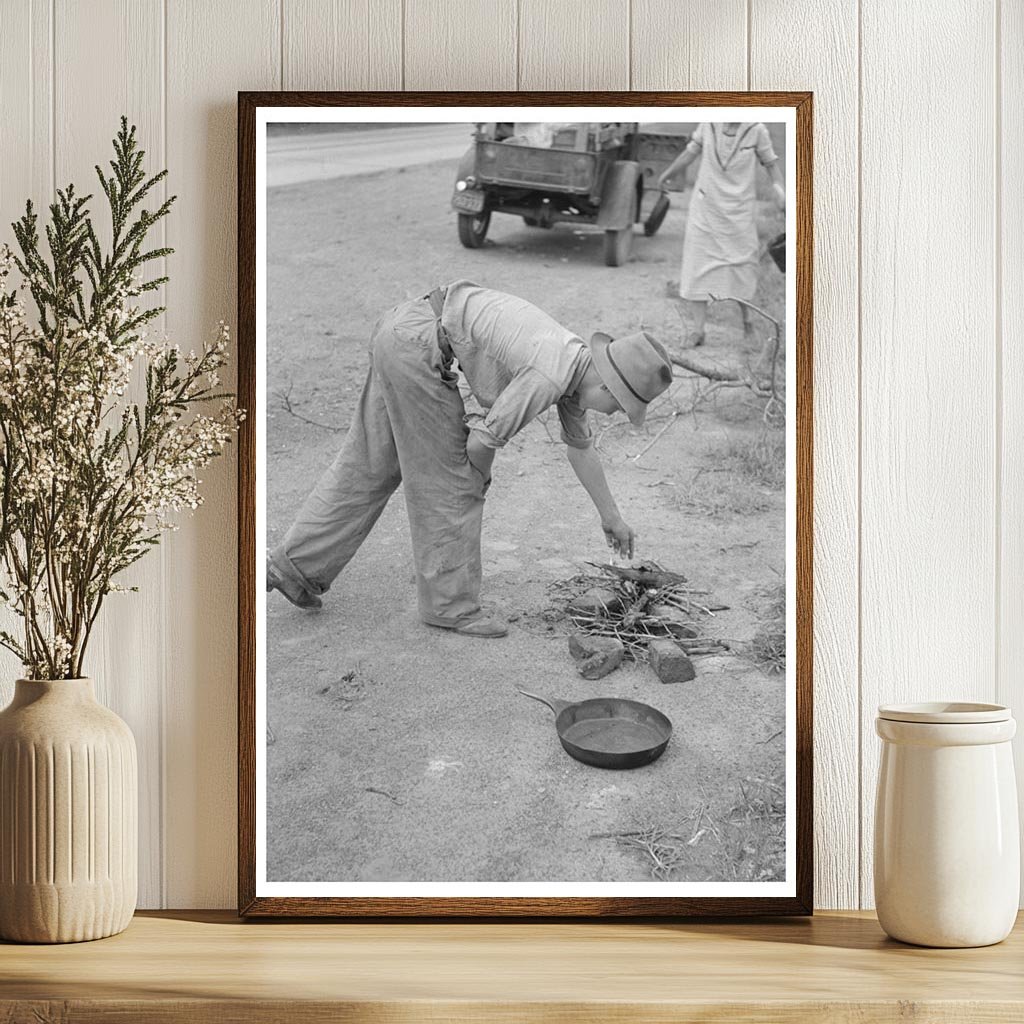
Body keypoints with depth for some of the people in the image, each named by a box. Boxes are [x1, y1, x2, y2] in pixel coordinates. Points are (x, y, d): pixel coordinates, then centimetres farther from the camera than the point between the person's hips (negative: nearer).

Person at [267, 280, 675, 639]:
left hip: (401, 328, 10)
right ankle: (450, 602, 12)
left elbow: (580, 447, 24)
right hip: (418, 342, -10)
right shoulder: (548, 376, -20)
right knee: (446, 477, 1)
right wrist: (481, 476, 9)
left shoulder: (576, 361, 9)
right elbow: (484, 441, -15)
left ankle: (295, 564, 23)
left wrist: (611, 517, 33)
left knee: (368, 465, 16)